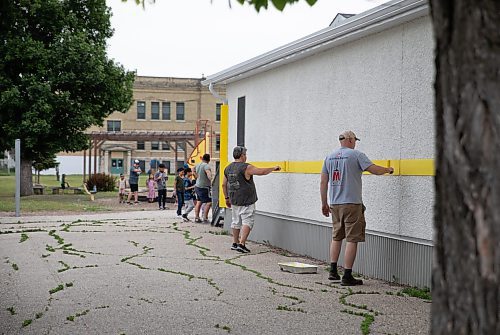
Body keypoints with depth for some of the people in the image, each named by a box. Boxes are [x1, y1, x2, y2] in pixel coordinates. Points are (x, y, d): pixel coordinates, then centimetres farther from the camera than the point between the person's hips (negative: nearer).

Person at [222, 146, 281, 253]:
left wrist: (227, 198, 20)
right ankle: (242, 244, -11)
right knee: (247, 222, -4)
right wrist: (274, 168, -1)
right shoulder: (246, 167, -14)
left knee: (236, 222, 15)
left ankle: (235, 243, 20)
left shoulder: (228, 168, 8)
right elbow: (262, 171, -16)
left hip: (234, 200, 7)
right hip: (246, 201, -7)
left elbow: (224, 185, 12)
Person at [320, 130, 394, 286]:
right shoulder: (356, 155, -6)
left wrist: (324, 203, 17)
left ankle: (333, 271, 20)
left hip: (335, 204, 6)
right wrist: (388, 170, 9)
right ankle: (347, 276, -5)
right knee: (352, 239, -3)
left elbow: (323, 183, 11)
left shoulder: (329, 157, 11)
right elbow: (374, 169, -12)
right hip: (352, 203, -6)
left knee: (336, 237, 19)